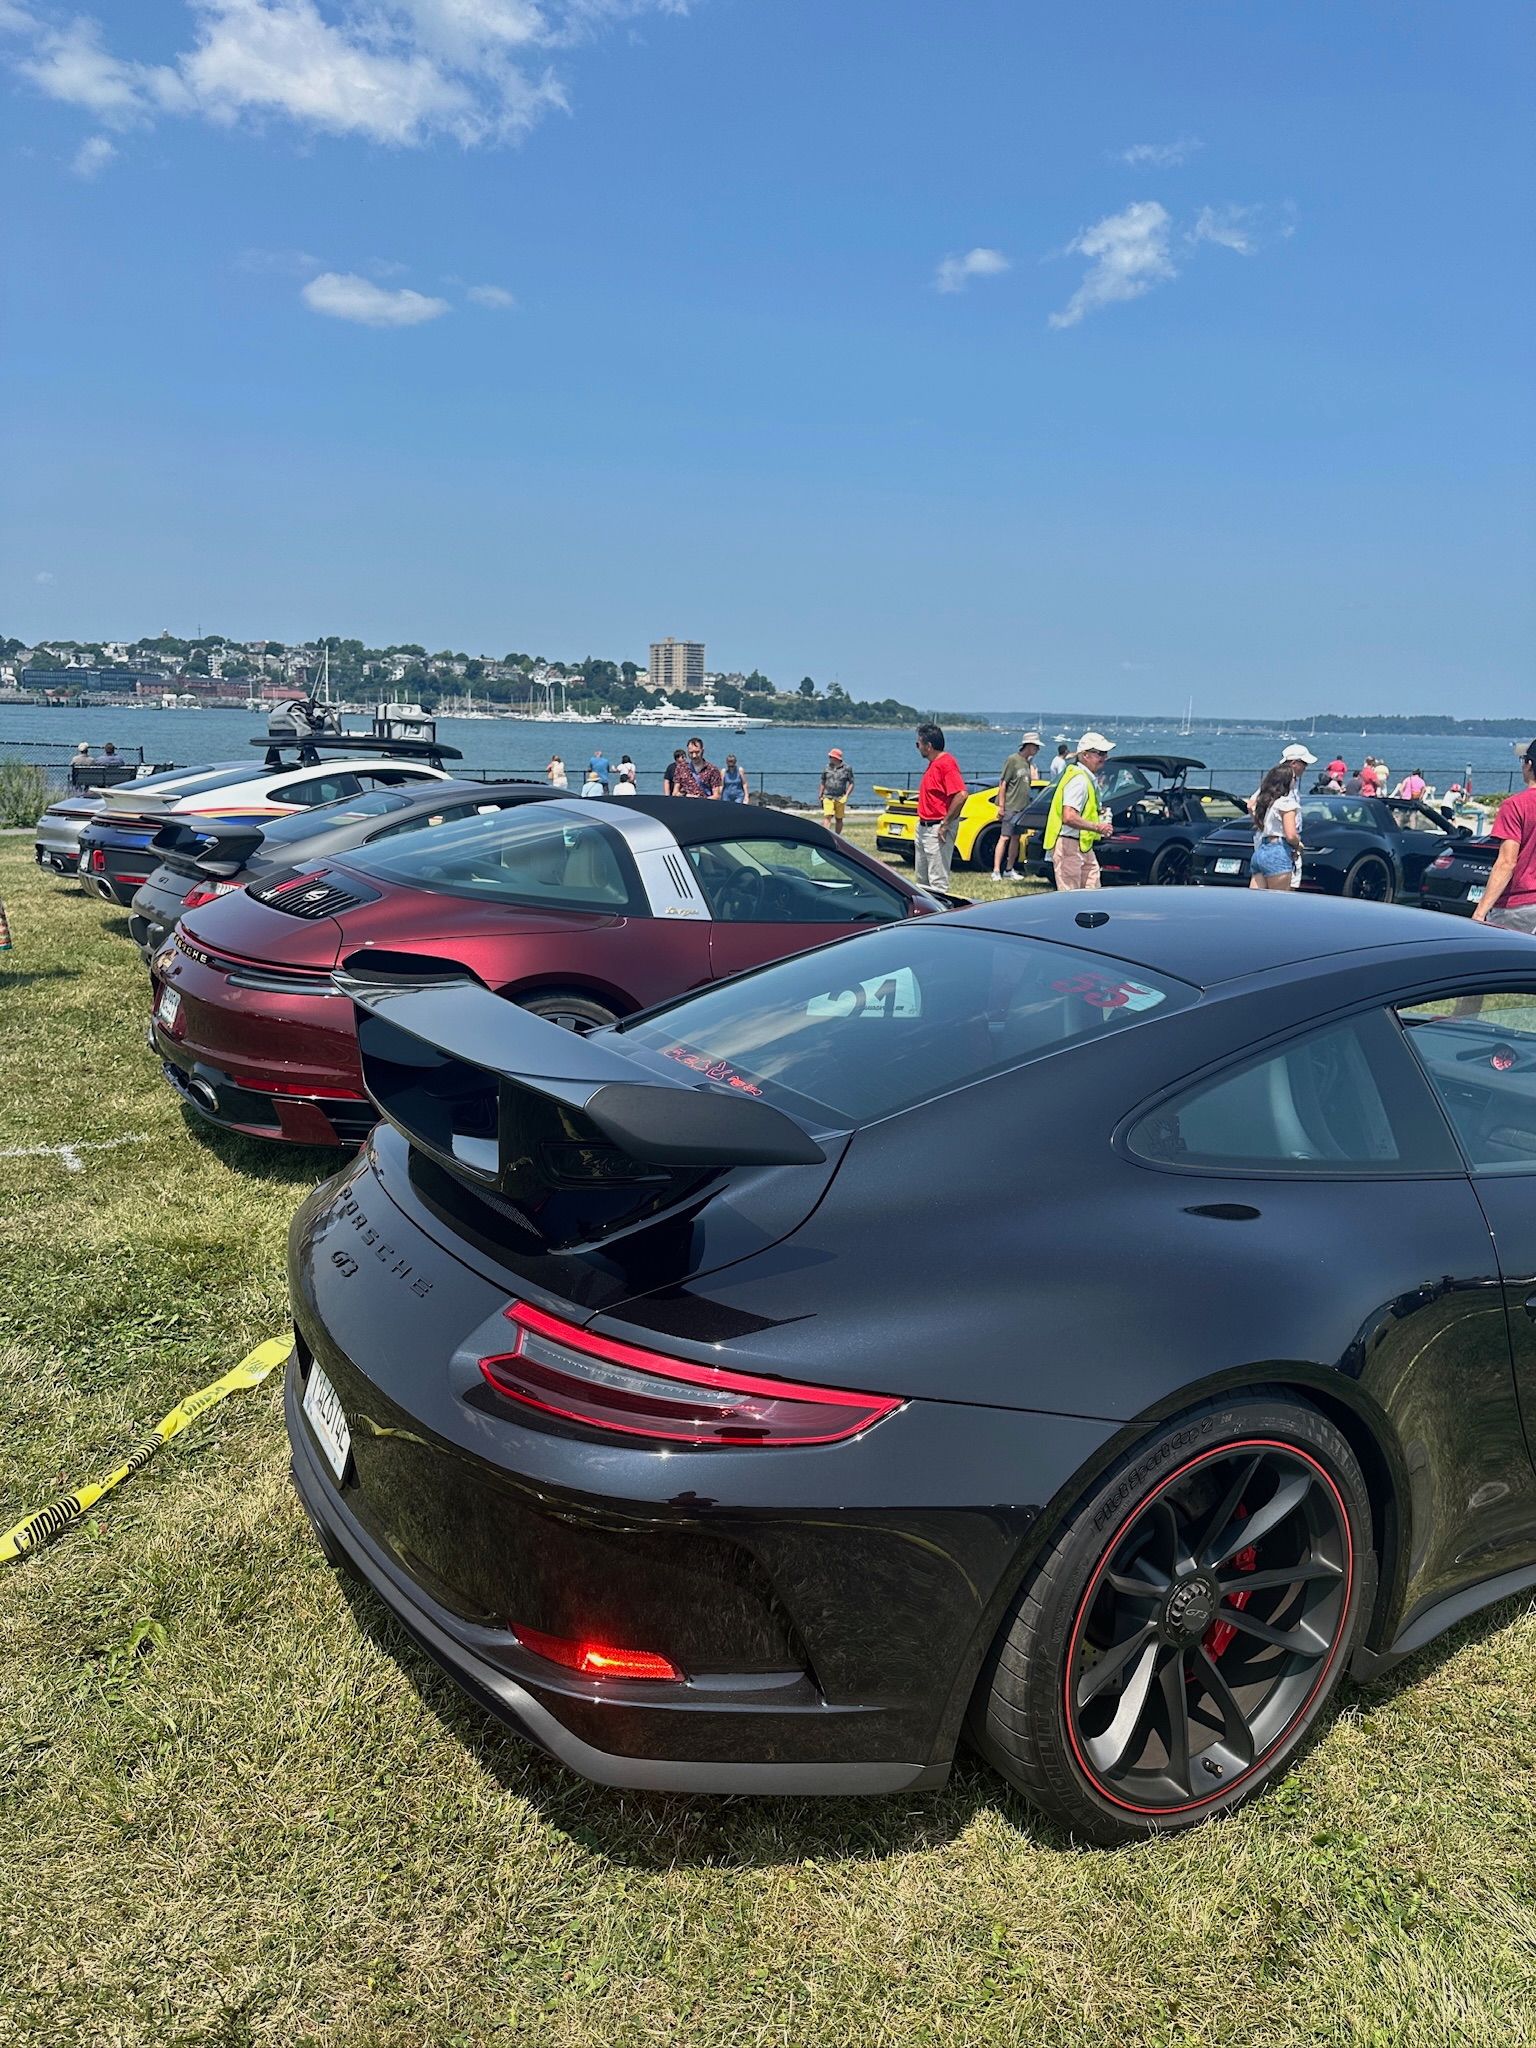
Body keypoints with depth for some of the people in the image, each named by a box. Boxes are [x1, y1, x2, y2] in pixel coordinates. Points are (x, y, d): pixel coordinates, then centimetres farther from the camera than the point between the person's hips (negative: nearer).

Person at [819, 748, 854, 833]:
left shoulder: (846, 768, -1)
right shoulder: (827, 767, 7)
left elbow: (851, 783, 1)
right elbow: (823, 783, 15)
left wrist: (846, 796, -10)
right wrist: (821, 796, 13)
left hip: (840, 799, -1)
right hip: (828, 797, 1)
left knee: (839, 819, 7)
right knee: (828, 817, -13)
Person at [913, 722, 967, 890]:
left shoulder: (946, 763, -17)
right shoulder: (933, 763, 14)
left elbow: (961, 795, -26)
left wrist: (945, 824, -22)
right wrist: (921, 823, 15)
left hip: (937, 829, -11)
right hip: (924, 826, 11)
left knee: (938, 881, -7)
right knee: (922, 880, 16)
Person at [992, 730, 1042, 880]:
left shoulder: (1028, 762, 13)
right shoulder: (1013, 760, -10)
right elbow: (1002, 783, -12)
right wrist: (1001, 806, -14)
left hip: (1023, 807, 8)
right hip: (1011, 806, -8)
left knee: (1015, 838, 10)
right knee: (1004, 838, -9)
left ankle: (1008, 870, 17)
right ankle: (996, 871, -8)